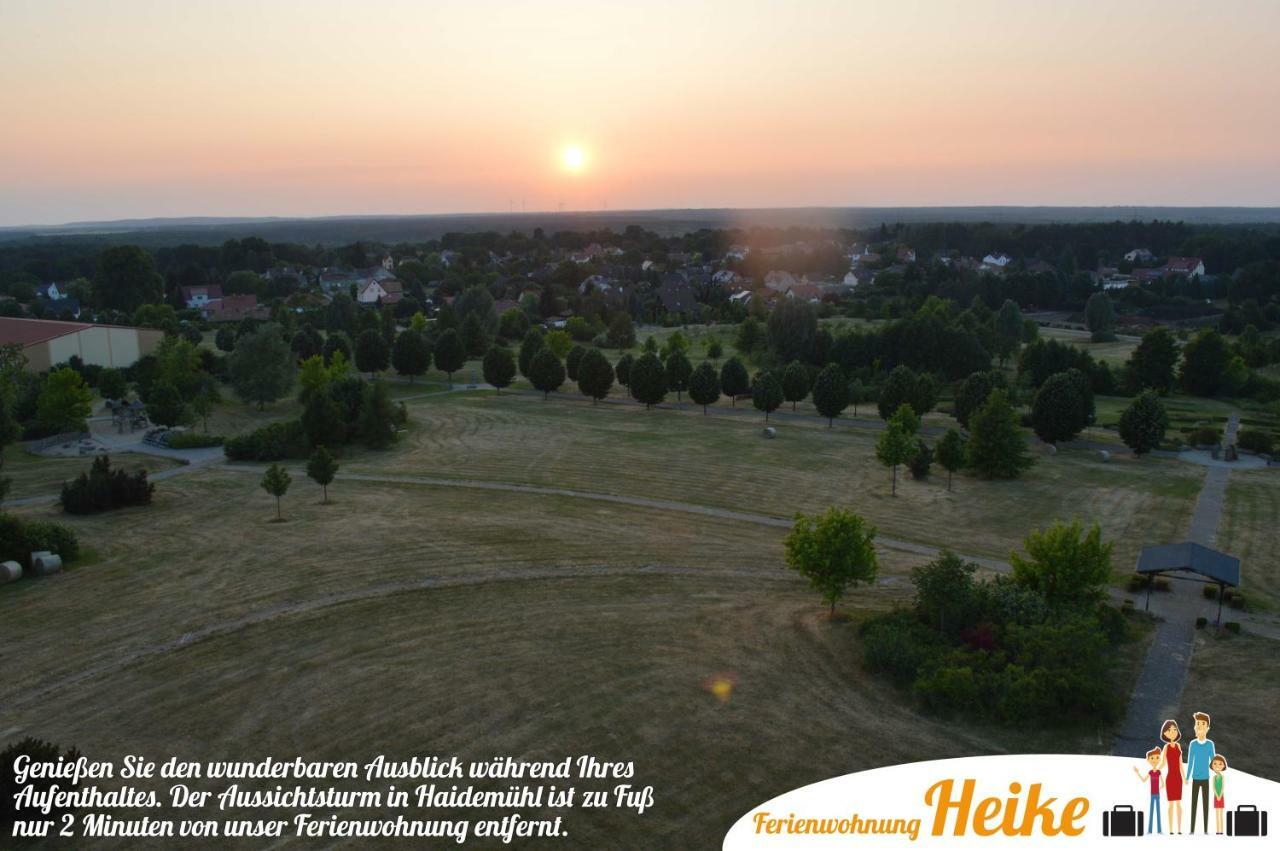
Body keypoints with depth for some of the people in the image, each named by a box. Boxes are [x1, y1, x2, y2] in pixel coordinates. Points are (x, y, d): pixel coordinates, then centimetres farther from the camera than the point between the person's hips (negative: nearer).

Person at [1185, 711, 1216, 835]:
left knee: (1206, 803, 3)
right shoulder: (1193, 744, -4)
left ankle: (1206, 830, 11)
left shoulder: (1210, 744, -4)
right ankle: (1192, 830, 6)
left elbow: (1213, 761, 3)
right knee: (1194, 803, 2)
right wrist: (1187, 778, 1)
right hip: (1195, 779, 0)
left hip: (1205, 779, 0)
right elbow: (1190, 762, 1)